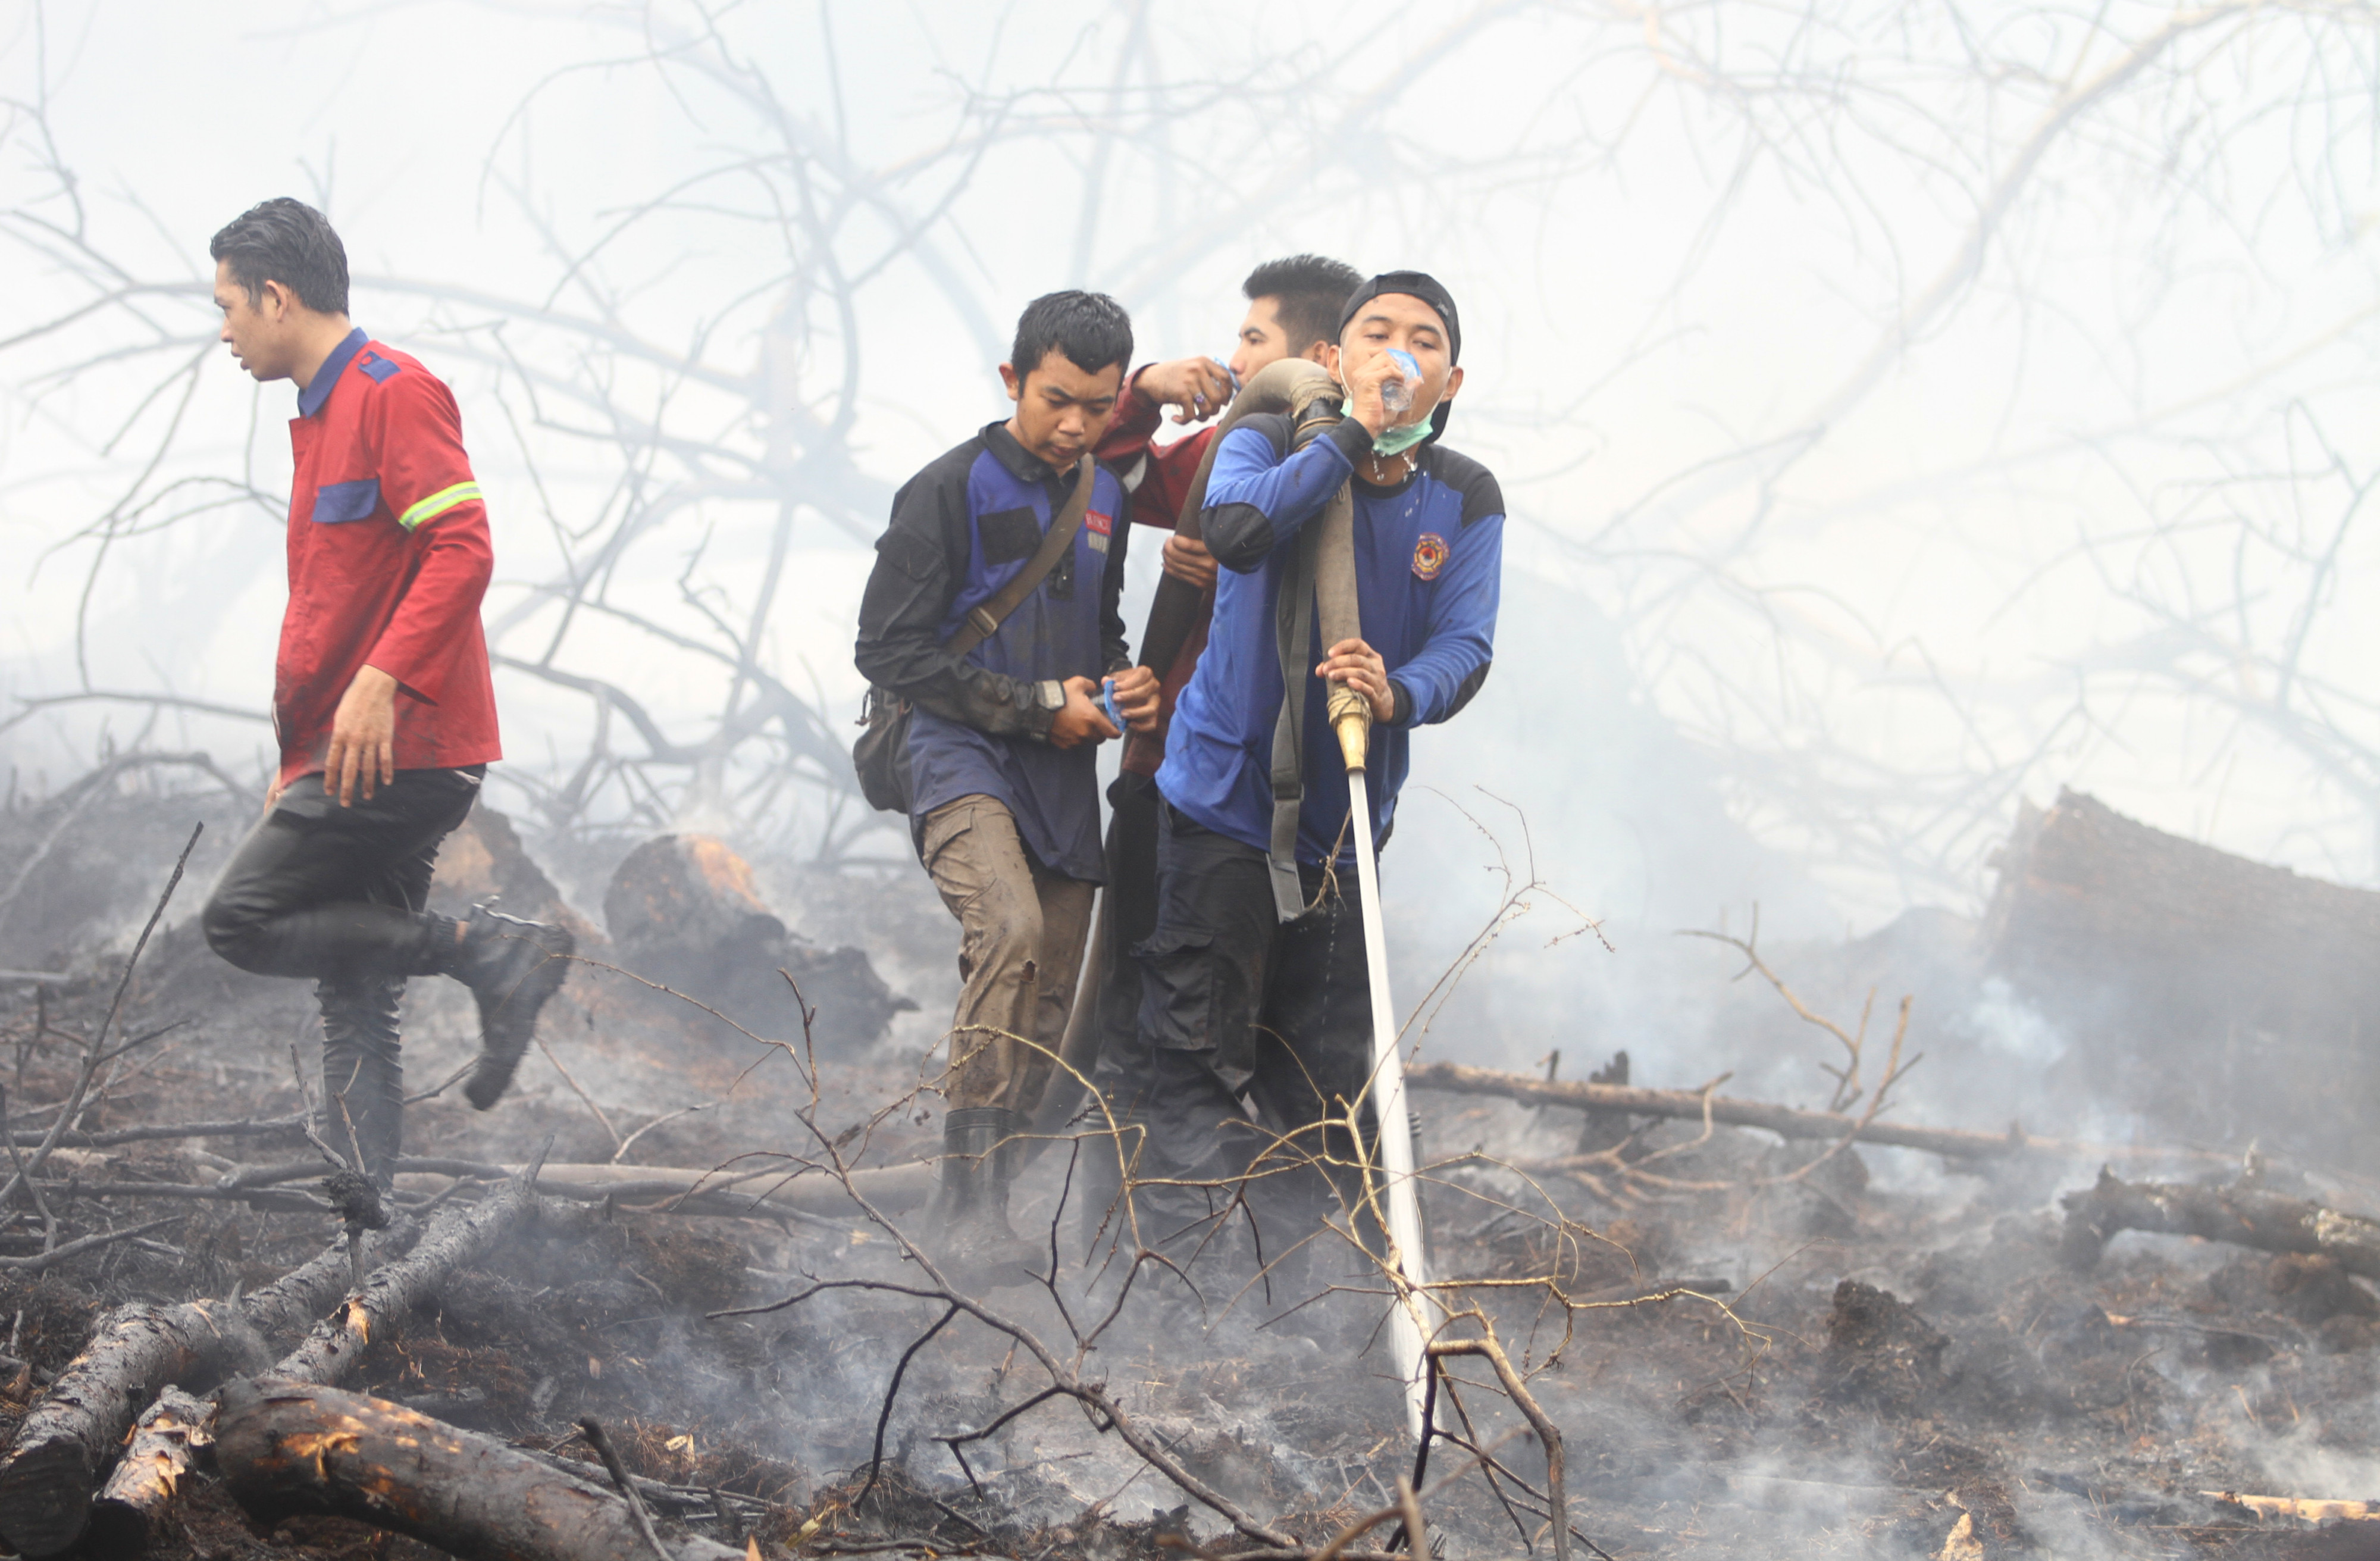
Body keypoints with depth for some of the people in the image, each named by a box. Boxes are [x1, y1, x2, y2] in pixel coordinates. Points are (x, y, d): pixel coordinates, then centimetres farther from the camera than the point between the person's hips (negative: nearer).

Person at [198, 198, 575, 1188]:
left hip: (399, 744, -10)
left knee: (239, 921, -13)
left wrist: (381, 681, -29)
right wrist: (298, 758, 24)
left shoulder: (393, 391, -8)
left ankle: (493, 955, -14)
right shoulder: (320, 416, 22)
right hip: (355, 759, 10)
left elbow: (461, 549, -20)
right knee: (355, 1003, 5)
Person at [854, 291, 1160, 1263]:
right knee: (1011, 931, -30)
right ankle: (967, 1191, -28)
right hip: (963, 757, -7)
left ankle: (988, 1196, 17)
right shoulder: (952, 490, -8)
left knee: (1050, 989, 5)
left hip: (1063, 776, 7)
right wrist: (1037, 706, -10)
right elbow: (890, 651, -9)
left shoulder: (1106, 498, 13)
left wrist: (1123, 679, 3)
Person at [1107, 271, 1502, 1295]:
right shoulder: (1270, 444, -5)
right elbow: (1237, 531, -28)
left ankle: (1299, 1304, 23)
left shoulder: (1466, 501, 2)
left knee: (1325, 1071, 11)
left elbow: (1465, 647, -10)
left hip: (1345, 816, 3)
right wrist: (1352, 436, -21)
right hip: (1225, 796, -3)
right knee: (1194, 1051, -7)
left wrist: (1398, 695, -32)